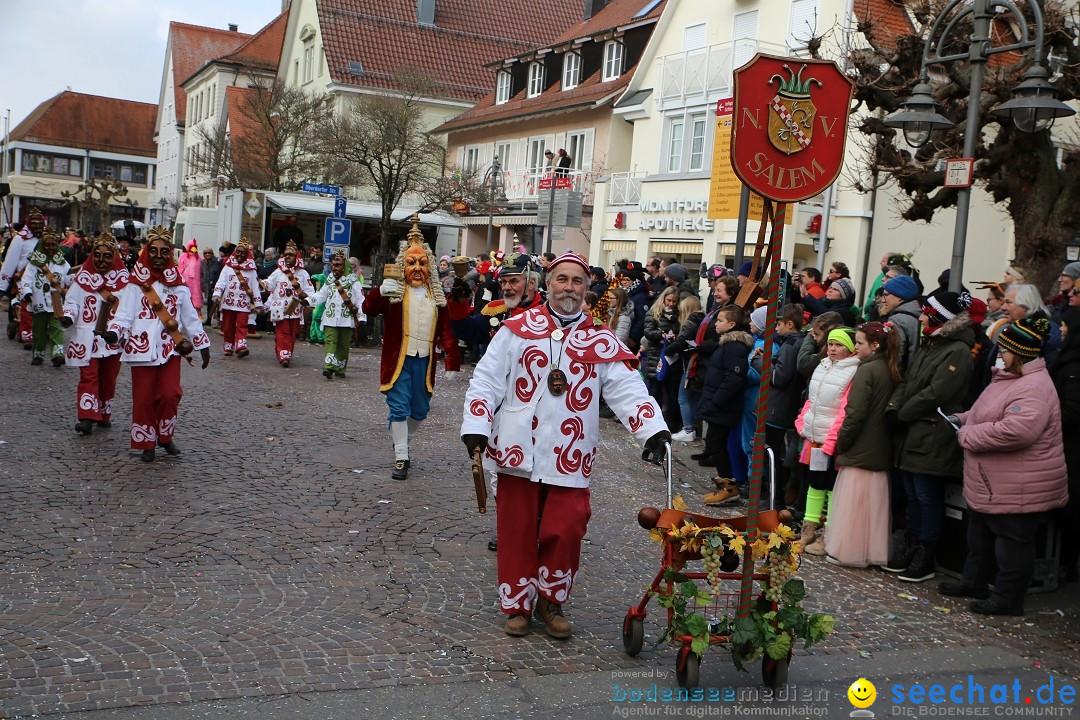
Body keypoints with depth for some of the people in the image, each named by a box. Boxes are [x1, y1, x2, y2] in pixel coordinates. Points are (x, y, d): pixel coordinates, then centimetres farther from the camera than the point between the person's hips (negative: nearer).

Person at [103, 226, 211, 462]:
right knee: (143, 398, 2)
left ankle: (165, 437, 13)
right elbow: (124, 314, -6)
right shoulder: (136, 283, 1)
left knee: (169, 395, -8)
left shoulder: (177, 283, 9)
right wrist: (114, 332, -25)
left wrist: (202, 345, 11)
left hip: (170, 348, 2)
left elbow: (190, 317, 13)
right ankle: (147, 443, 15)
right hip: (142, 348, -1)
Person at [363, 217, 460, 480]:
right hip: (398, 360, -4)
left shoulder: (437, 295, 8)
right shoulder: (393, 291, -4)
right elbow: (368, 309, -20)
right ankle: (401, 458, 5)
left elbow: (446, 330, 10)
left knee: (420, 411, 14)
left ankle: (402, 441, 41)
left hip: (424, 360, 4)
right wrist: (380, 292, -41)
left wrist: (452, 360, 3)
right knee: (399, 408, -4)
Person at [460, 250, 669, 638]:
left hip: (569, 458, 1)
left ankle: (551, 601, 21)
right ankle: (517, 604, 24)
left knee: (564, 532, -2)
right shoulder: (518, 329, 2)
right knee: (518, 531, 7)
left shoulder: (601, 341, 4)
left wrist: (653, 429, -18)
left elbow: (629, 389, -4)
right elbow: (487, 380, 1)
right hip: (518, 450, 0)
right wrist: (475, 427, -10)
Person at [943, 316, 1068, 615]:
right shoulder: (1009, 378, 9)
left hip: (1019, 489, -11)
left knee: (1012, 540, 3)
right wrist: (962, 420, 6)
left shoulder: (1033, 388, -26)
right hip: (991, 484, 11)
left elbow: (1016, 430, -40)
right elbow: (986, 414, 25)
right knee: (981, 534, 23)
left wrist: (968, 435, -27)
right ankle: (974, 582, 39)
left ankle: (1007, 598, 16)